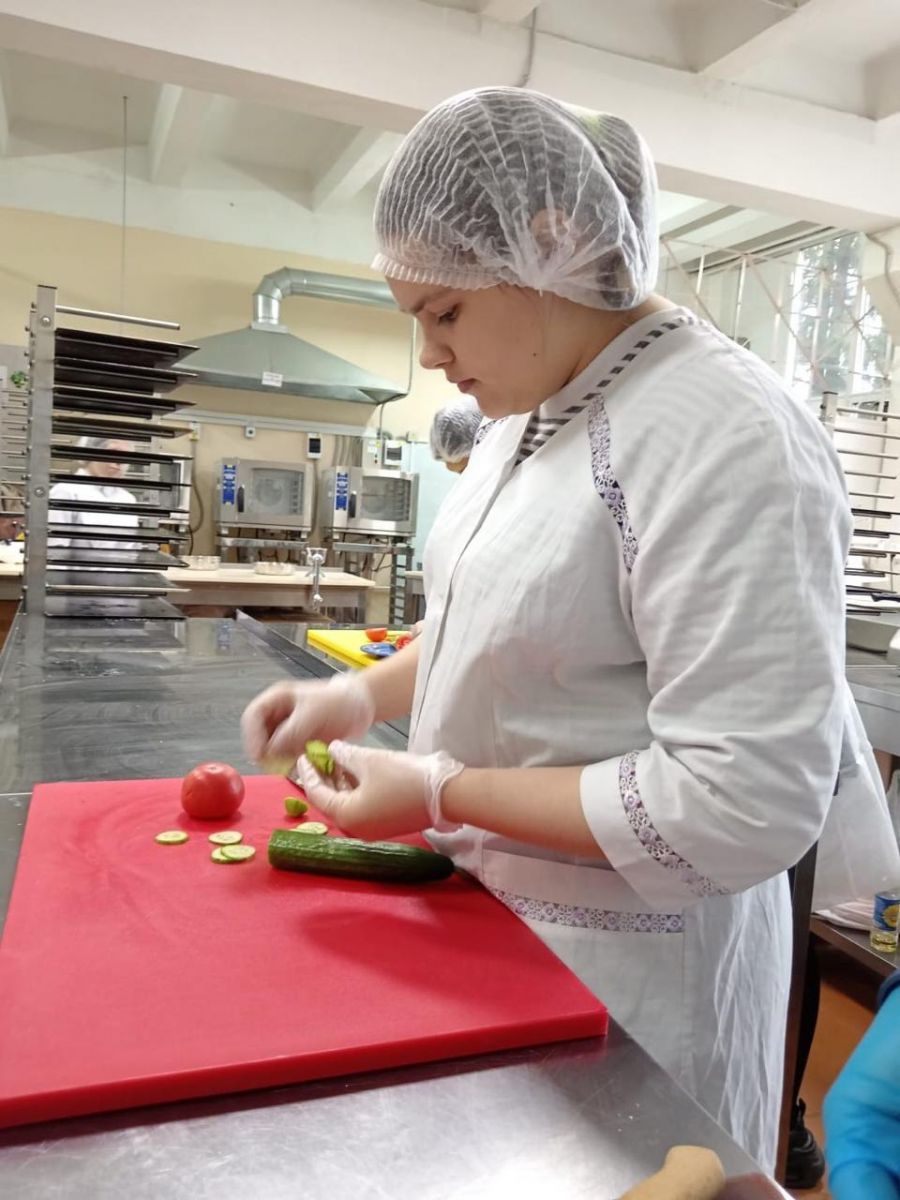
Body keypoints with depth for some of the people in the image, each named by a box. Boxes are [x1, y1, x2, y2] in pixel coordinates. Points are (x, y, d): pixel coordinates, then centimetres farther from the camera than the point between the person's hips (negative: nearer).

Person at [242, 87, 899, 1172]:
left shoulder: (725, 440, -25)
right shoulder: (528, 408, 3)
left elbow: (745, 805, -27)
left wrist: (444, 793, -23)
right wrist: (366, 694, -1)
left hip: (619, 957, -8)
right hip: (495, 915, 8)